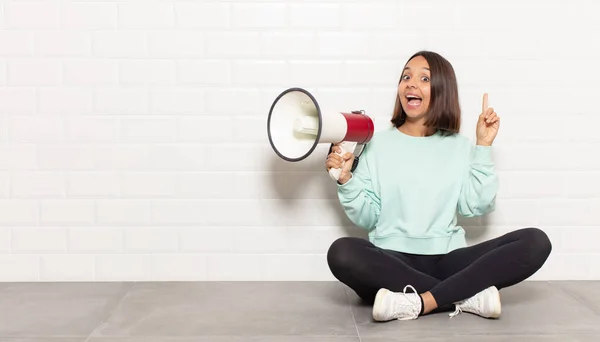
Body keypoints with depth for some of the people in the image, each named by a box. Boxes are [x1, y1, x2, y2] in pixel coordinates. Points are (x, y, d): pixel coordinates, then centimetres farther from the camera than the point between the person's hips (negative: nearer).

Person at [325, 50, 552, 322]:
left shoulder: (459, 147, 12)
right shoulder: (378, 144, 7)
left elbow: (475, 206, -1)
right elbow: (367, 218, 5)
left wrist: (483, 147, 0)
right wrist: (346, 181, -10)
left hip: (446, 260, 2)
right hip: (392, 261, -2)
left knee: (535, 241, -20)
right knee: (342, 253, -35)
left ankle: (419, 303, -31)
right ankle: (469, 296, -27)